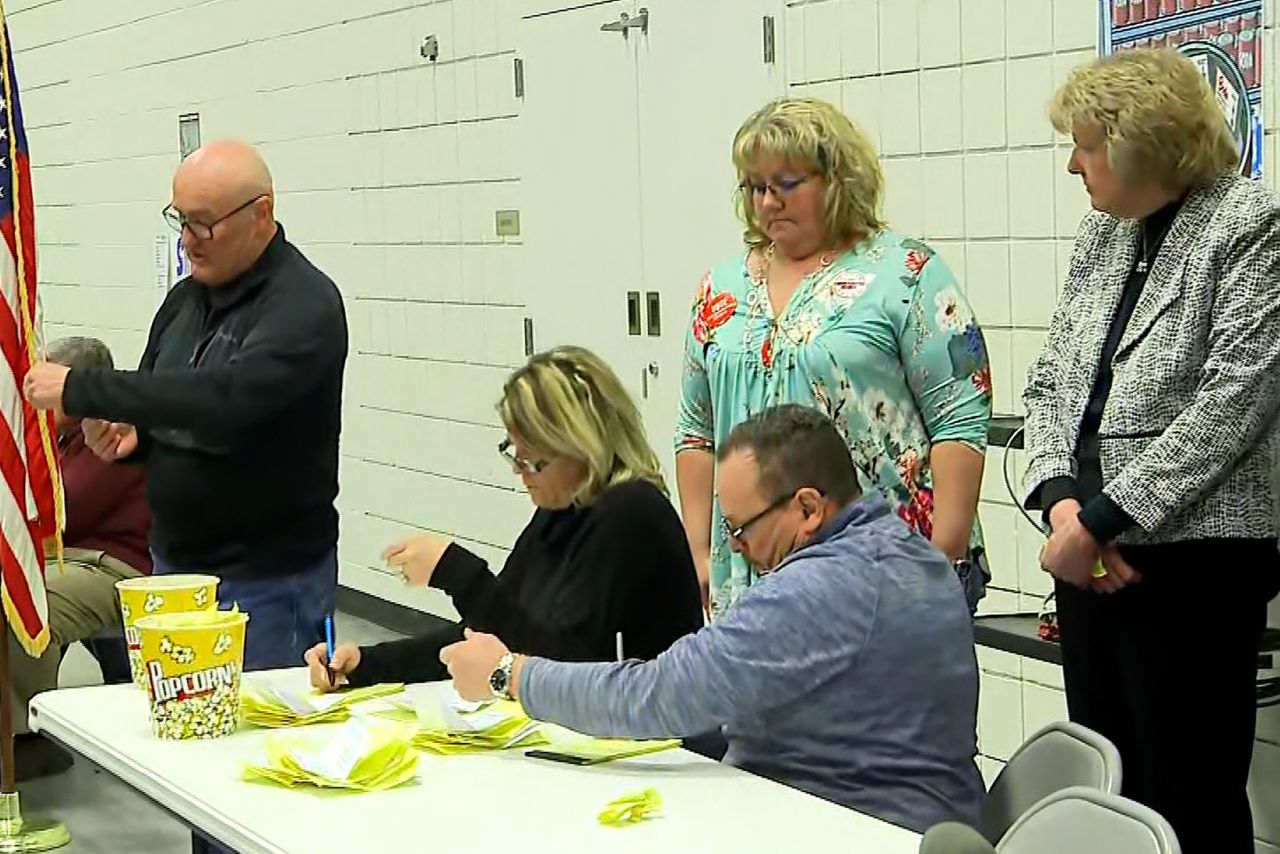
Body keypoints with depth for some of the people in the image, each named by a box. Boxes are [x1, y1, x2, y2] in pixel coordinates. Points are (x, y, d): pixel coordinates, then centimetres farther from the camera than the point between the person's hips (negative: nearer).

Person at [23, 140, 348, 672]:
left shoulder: (306, 305, -16)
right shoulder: (186, 299, 9)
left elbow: (227, 398, -31)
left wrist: (80, 389, -28)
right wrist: (127, 433, -4)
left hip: (267, 582, -7)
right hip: (174, 564, 8)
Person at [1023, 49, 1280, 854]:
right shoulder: (1101, 232, 14)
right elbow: (1051, 381, 13)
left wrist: (1102, 518, -16)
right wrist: (1063, 502, -5)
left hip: (1194, 555, -7)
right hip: (1089, 555, 7)